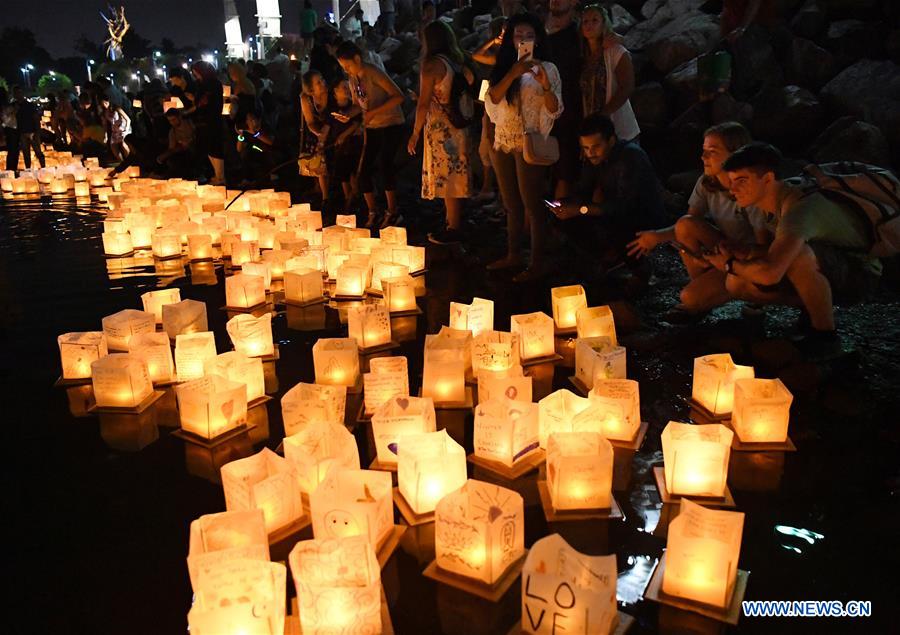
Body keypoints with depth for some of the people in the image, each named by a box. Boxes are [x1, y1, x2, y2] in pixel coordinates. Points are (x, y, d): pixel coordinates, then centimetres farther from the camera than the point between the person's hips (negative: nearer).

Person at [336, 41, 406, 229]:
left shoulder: (374, 73, -15)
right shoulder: (353, 79, 7)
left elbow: (398, 96, -20)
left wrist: (374, 112, -24)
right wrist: (348, 114, -6)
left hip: (391, 124, -7)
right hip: (372, 128, 7)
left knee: (384, 164, -18)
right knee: (364, 170, 0)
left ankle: (392, 213, -6)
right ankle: (372, 214, 12)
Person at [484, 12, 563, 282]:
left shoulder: (547, 68, -2)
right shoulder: (503, 67, 9)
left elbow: (555, 111, -8)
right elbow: (492, 100, -7)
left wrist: (546, 85, -25)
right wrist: (513, 73, -18)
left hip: (529, 145, -5)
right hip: (502, 144, 5)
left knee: (532, 205, -1)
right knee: (511, 206, 12)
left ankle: (538, 262, 5)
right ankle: (513, 255, 22)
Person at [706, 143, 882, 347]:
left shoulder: (798, 207, -33)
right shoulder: (762, 202, -5)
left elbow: (769, 273, -45)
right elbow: (763, 253, 13)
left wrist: (730, 265, -25)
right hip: (821, 273, 8)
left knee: (796, 256, -40)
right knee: (736, 283, -8)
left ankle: (825, 334, -18)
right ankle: (816, 308, 8)